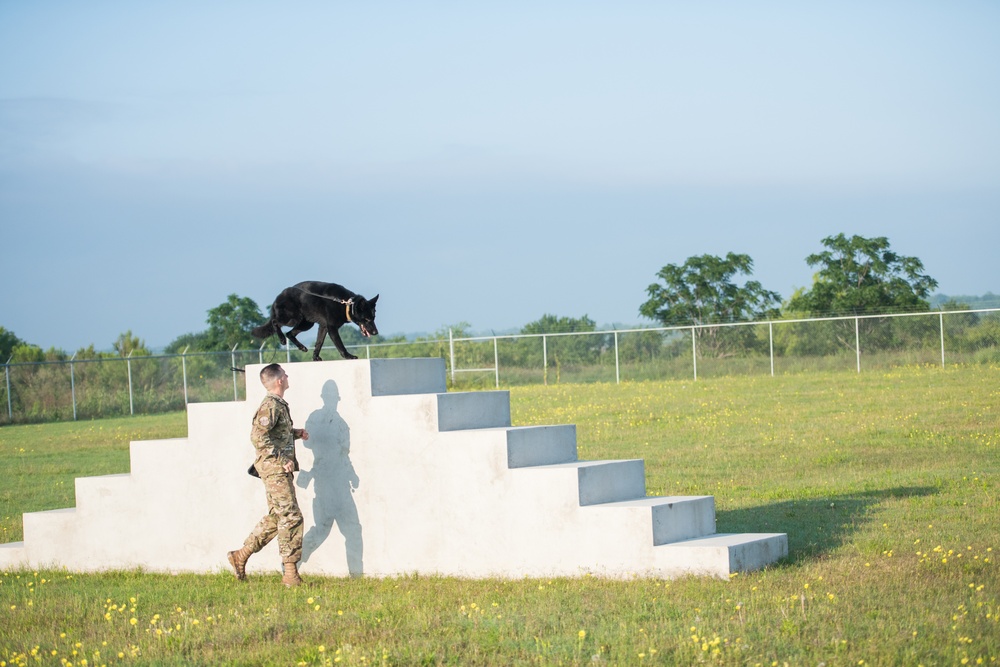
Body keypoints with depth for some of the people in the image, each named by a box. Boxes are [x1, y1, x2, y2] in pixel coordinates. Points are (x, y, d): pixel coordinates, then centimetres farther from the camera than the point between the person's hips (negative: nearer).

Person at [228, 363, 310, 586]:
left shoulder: (279, 405, 17)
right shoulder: (270, 406, -15)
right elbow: (258, 436, -24)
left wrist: (296, 433, 14)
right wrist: (281, 460, -23)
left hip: (280, 470, 10)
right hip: (275, 470, -10)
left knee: (276, 517, 15)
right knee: (291, 517, -9)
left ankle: (241, 555, 20)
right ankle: (290, 572, -8)